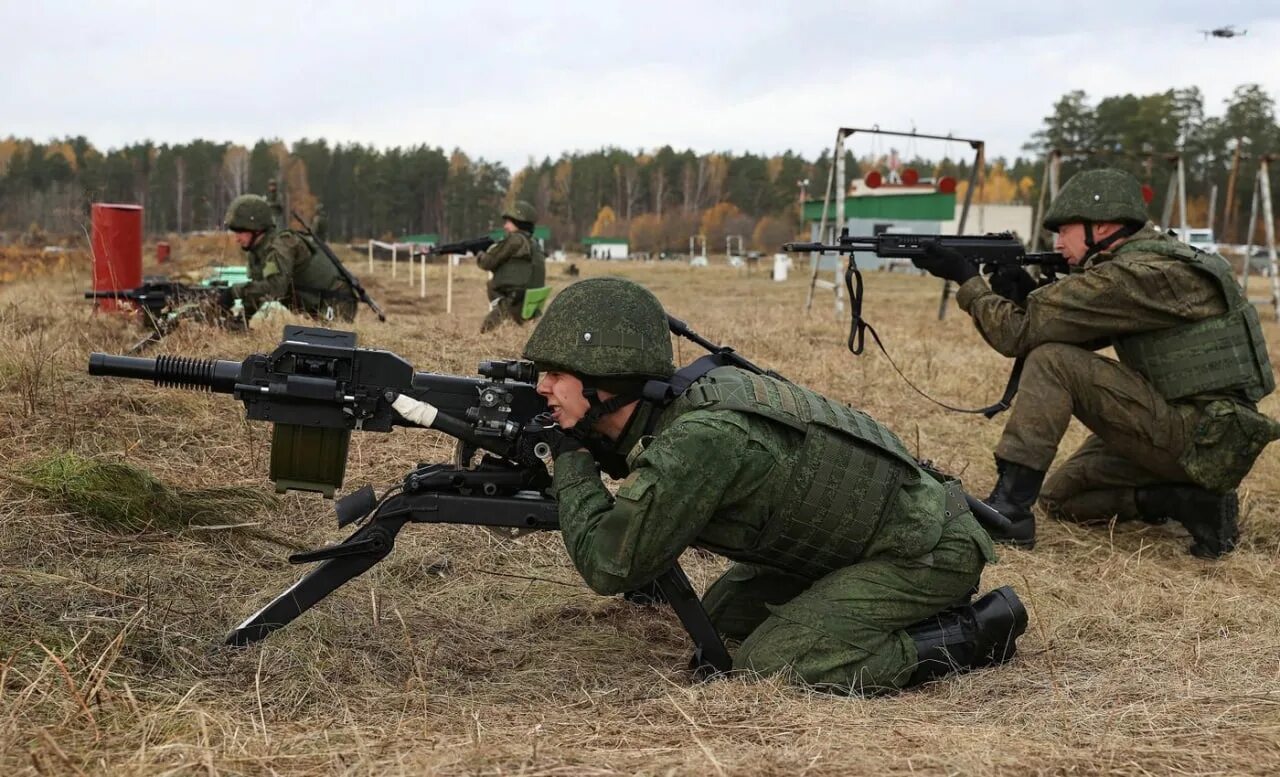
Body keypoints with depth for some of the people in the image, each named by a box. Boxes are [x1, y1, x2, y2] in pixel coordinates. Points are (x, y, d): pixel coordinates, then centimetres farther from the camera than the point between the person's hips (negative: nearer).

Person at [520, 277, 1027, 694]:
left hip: (929, 553, -9)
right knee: (724, 612, 15)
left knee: (767, 663, -16)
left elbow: (610, 565, -23)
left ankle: (972, 635, -6)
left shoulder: (699, 437, -28)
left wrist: (570, 459, -10)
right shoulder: (678, 403, 0)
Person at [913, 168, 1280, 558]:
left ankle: (1008, 510, -17)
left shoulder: (1137, 274, -19)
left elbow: (1019, 332, -18)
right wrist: (1024, 289, -3)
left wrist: (966, 278, -4)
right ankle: (1195, 499, 7)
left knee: (1052, 360, -18)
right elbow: (1068, 330, 13)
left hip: (1203, 443, -10)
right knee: (1060, 497, 18)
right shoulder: (1157, 261, 12)